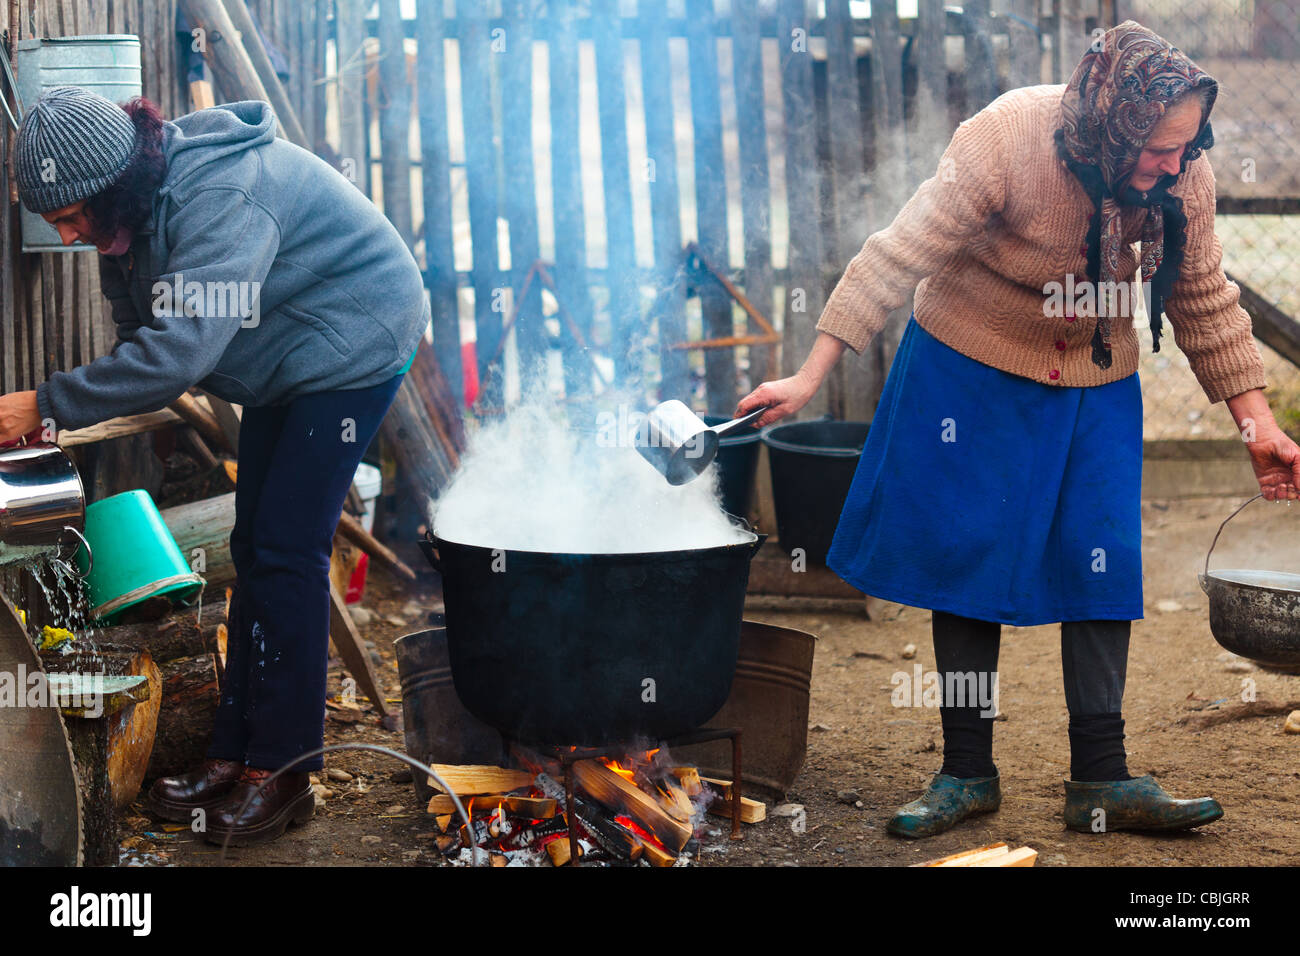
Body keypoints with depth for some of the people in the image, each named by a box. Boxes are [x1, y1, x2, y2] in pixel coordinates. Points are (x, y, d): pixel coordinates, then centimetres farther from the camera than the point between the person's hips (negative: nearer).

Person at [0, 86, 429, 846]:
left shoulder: (217, 198, -33)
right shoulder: (140, 202, -3)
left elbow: (180, 350, -39)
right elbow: (142, 329, 7)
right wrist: (93, 408, -11)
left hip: (353, 347, -10)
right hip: (287, 358, 10)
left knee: (287, 553, -11)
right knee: (255, 549, 9)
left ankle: (282, 774, -3)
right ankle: (237, 753, 16)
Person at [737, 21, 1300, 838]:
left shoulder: (1185, 175, -14)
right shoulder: (1001, 143, -26)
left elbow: (1205, 300, 0)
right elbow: (899, 258, -24)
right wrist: (811, 378, -27)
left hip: (1097, 384, 3)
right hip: (973, 367, -3)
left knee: (1104, 564, -5)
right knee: (965, 561, 0)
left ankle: (1101, 780, 3)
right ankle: (968, 773, 11)